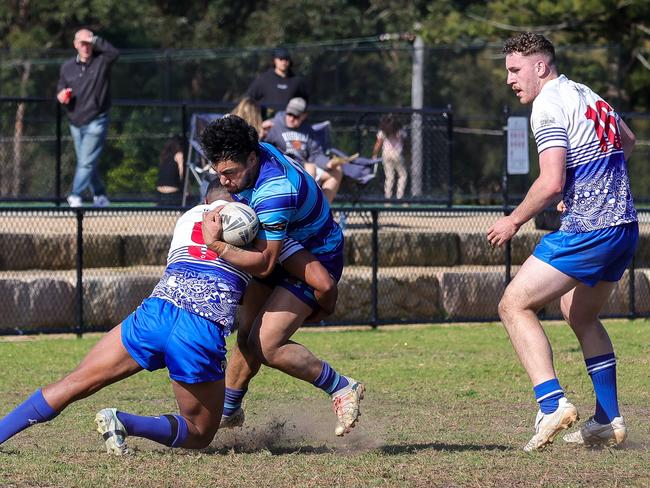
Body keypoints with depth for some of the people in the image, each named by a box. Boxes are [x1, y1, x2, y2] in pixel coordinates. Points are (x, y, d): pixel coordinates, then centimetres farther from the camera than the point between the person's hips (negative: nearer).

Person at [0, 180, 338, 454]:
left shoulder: (188, 216, 27)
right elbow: (323, 284, 14)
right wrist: (323, 308, 36)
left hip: (155, 313, 3)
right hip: (205, 335, -2)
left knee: (75, 385, 14)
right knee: (199, 435, 16)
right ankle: (125, 423, -9)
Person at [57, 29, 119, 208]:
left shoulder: (101, 61, -6)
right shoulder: (67, 67, 7)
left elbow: (114, 52, -27)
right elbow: (60, 89, 15)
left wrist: (95, 39, -30)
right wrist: (61, 96, -8)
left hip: (95, 123, -6)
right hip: (76, 124, 6)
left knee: (86, 162, -13)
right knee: (88, 164, 13)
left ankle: (75, 196, -16)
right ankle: (100, 196, 25)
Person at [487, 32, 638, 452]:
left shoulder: (548, 105, -12)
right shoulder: (588, 96, 16)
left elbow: (551, 183, -21)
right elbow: (628, 141, 35)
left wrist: (514, 221, -8)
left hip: (587, 230, -9)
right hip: (624, 226, 9)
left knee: (515, 305, -6)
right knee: (582, 316, 23)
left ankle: (553, 404, -19)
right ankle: (609, 421, 21)